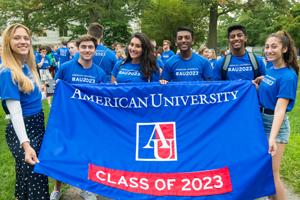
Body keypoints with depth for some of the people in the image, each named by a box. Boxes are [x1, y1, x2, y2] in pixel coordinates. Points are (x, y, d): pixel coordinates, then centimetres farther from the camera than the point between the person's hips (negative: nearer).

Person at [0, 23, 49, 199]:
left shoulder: (28, 66, 3)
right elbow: (15, 111, -25)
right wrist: (25, 144, -32)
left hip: (37, 125, 8)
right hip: (21, 130, -8)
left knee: (39, 171, 21)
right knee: (33, 176, 1)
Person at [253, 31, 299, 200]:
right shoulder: (271, 69, 5)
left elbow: (280, 109, -28)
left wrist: (272, 138, -37)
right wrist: (257, 86, -3)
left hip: (275, 124, -8)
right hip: (261, 121, 8)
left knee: (271, 174, 0)